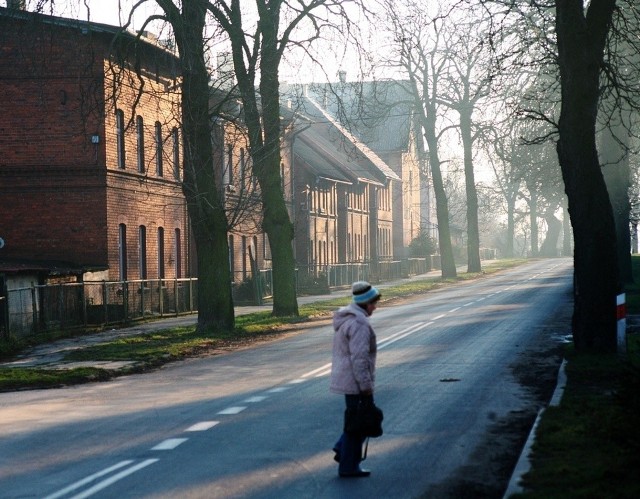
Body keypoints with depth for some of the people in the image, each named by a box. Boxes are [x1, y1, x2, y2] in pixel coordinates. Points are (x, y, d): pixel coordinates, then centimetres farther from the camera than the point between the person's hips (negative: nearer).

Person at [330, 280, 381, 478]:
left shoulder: (345, 318, 12)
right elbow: (359, 358, -24)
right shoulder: (359, 324, -20)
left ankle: (342, 449, 17)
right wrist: (366, 386, -21)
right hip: (355, 381, -10)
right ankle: (348, 467, 6)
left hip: (345, 378, 10)